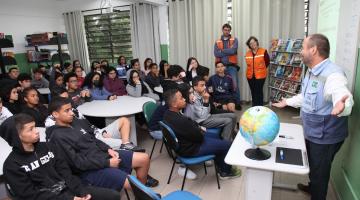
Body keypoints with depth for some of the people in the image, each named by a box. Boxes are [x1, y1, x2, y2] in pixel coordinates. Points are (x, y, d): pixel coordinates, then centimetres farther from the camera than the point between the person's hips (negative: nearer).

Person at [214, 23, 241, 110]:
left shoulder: (234, 40, 5)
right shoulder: (217, 42, 9)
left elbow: (233, 50, -13)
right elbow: (216, 54, -8)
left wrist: (222, 51, -5)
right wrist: (228, 52, -11)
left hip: (232, 66, -2)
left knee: (235, 84, -4)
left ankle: (237, 103, 8)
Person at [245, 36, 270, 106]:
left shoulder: (263, 51, -6)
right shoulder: (247, 53, 5)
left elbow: (267, 62, 1)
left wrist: (261, 69, 4)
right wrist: (252, 69, 7)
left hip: (260, 75, -4)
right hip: (250, 75, 4)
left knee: (259, 91, -6)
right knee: (253, 92, 11)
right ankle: (254, 107, 23)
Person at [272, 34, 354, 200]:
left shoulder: (332, 74, -29)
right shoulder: (312, 71, 4)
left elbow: (343, 97, -45)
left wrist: (341, 106, -67)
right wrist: (287, 102, 26)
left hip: (325, 136, -9)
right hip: (312, 132, 10)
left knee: (319, 172, 10)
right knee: (313, 166, 30)